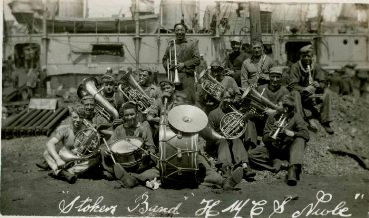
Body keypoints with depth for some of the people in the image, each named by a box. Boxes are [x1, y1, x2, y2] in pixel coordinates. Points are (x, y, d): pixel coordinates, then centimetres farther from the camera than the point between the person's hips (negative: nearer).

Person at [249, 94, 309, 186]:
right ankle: (278, 163, -26)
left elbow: (306, 135, -16)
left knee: (300, 140, -33)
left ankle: (293, 169, -49)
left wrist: (289, 133, -31)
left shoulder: (296, 117, -1)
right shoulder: (272, 117, 3)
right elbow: (264, 139, -1)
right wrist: (271, 133, -23)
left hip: (288, 149, -1)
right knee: (251, 154, -21)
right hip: (273, 149, 2)